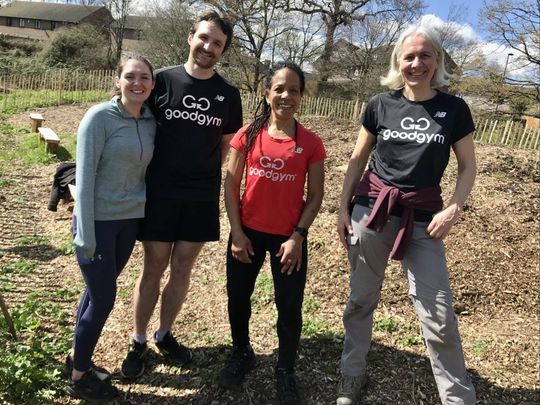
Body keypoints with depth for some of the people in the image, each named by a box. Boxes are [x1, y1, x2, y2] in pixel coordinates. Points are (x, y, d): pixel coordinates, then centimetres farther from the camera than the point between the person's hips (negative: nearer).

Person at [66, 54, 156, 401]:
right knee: (103, 298, 1)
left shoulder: (151, 122, 4)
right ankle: (78, 378, 22)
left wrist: (146, 211, 5)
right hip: (99, 220, -5)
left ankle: (77, 357, 37)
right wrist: (85, 233, -16)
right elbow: (84, 176, -15)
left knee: (98, 293, 17)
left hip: (131, 220, 5)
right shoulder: (99, 117, -13)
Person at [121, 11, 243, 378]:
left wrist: (206, 176, 4)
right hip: (159, 192, -2)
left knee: (182, 268, 11)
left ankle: (165, 334, 31)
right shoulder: (162, 80, -4)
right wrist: (146, 176, -4)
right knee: (154, 268, 6)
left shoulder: (228, 94, 3)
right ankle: (138, 342, 23)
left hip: (202, 197, 2)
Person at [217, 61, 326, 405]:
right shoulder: (248, 135, -2)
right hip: (248, 233, 2)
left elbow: (315, 196, -1)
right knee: (238, 297, 16)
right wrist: (236, 232, -6)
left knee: (290, 306, 5)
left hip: (289, 237, -1)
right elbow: (231, 185, 0)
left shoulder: (311, 143, -5)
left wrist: (298, 236, -10)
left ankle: (286, 371, 28)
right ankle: (241, 354, 41)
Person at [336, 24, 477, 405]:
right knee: (361, 299, 12)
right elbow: (358, 158, 8)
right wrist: (344, 206, 4)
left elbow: (468, 167, 5)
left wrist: (453, 209, -10)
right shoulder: (380, 104, 2)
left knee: (439, 316, -1)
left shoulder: (454, 109, 0)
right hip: (371, 211, 1)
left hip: (423, 218, -1)